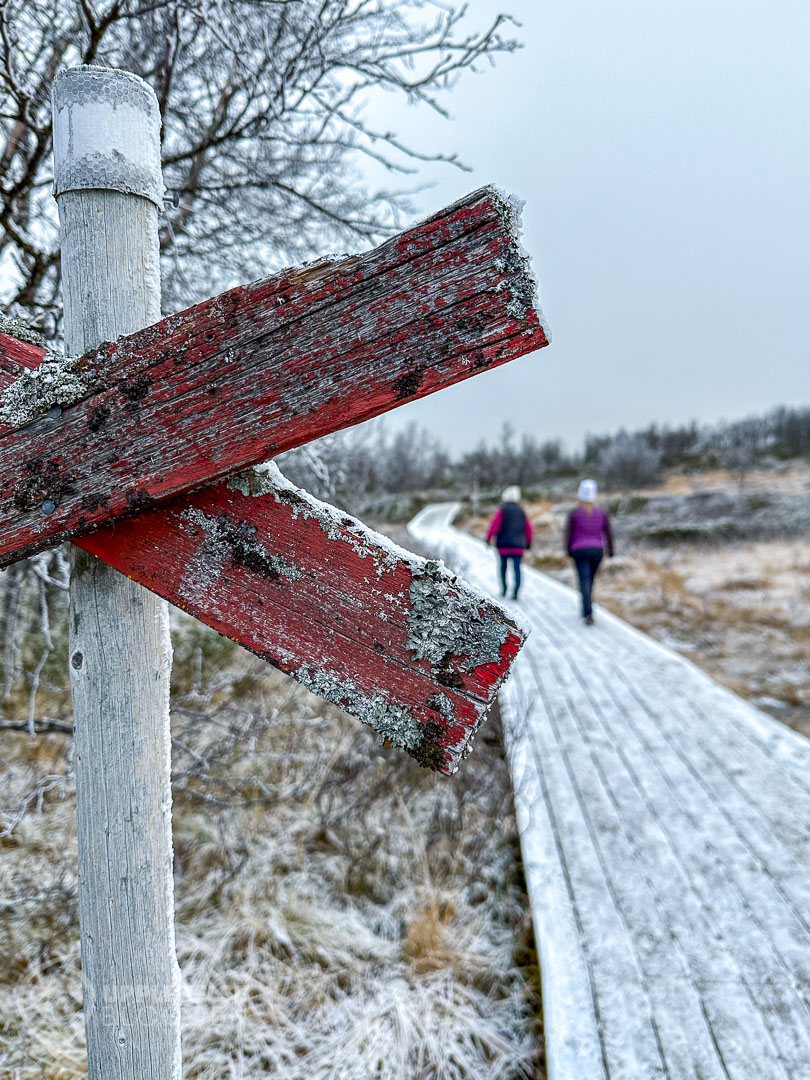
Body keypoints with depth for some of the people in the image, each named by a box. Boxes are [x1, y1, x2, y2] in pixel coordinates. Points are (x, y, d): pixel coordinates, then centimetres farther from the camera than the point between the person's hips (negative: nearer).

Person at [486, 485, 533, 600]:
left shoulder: (502, 511, -2)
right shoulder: (522, 511, 10)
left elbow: (494, 526, -10)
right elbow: (529, 529, 11)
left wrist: (488, 539, 0)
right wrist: (528, 543, 21)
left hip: (504, 544, -2)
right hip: (518, 545, 2)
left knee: (503, 566, 14)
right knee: (517, 567, -3)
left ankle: (504, 588, 13)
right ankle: (516, 591, -17)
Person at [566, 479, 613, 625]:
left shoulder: (574, 513, -5)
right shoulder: (602, 512, 2)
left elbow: (570, 534, -3)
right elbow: (608, 533, 2)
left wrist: (568, 550, 11)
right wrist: (610, 551, 10)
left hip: (580, 552, -3)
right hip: (597, 550, 3)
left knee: (585, 582, -8)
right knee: (590, 580, 21)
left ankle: (589, 613, -25)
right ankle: (585, 610, 33)